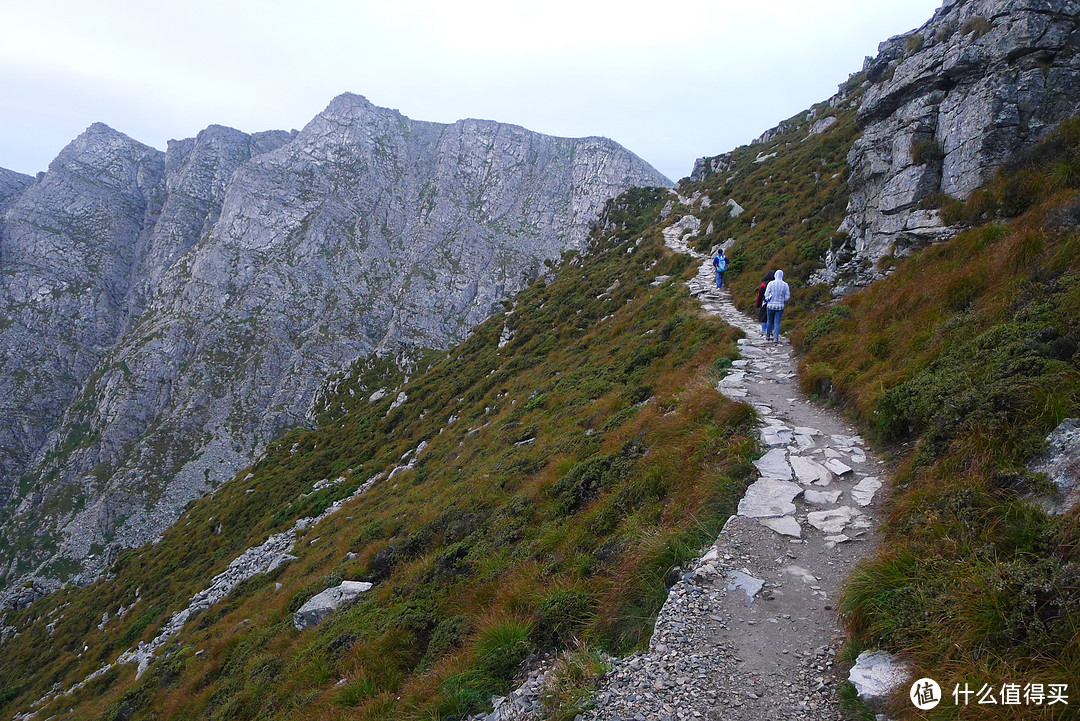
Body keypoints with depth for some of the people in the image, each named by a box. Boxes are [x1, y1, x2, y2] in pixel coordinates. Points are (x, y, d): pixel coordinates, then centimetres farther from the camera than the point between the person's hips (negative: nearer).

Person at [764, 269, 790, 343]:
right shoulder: (785, 285, -4)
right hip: (780, 306, 0)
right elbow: (787, 298, -2)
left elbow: (766, 295, -5)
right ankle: (776, 338, -3)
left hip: (771, 306, 0)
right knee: (777, 323, 4)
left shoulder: (771, 283, -8)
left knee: (770, 322, 16)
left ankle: (768, 336, 27)